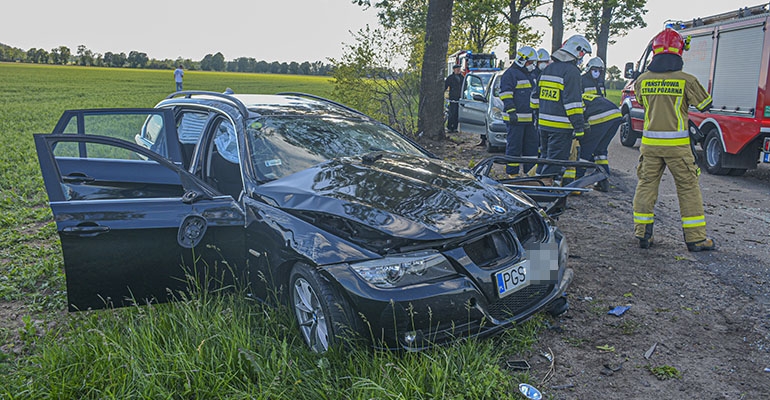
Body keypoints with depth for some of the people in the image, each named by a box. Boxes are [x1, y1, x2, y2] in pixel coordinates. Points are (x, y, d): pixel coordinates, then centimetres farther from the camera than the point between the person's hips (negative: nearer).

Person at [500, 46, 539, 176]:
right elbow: (506, 95, -14)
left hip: (530, 118, 9)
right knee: (514, 146, -5)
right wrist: (511, 111, -21)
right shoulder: (510, 74, -7)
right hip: (516, 118, -9)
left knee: (532, 144, 11)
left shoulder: (531, 75, 22)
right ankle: (512, 172, 1)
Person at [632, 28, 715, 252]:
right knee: (688, 188, 7)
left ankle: (642, 234, 13)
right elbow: (705, 105, 5)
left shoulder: (642, 80, 2)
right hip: (677, 144, -3)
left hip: (650, 142, 3)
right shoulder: (686, 80, -7)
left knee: (646, 185, 11)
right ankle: (695, 238, 12)